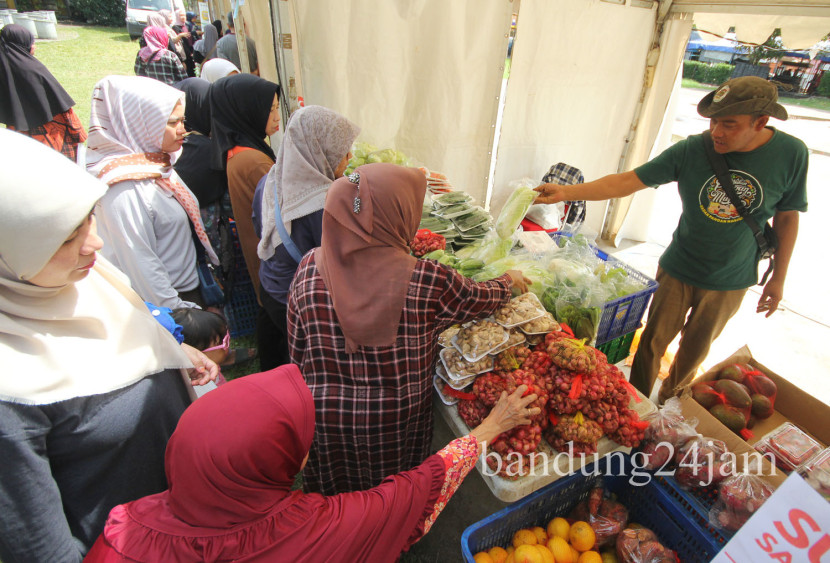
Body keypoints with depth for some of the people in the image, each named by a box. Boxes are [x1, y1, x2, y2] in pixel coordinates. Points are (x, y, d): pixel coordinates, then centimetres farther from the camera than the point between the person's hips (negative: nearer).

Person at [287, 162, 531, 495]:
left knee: (331, 501, 30)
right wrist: (509, 281, 16)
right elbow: (480, 300, -5)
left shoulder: (309, 270, -18)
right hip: (395, 422, -1)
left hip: (325, 419, 2)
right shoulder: (428, 281, -25)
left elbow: (297, 352, -7)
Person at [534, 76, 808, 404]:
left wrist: (779, 277, 4)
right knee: (653, 343, 8)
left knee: (694, 351, 17)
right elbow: (626, 181, -20)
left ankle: (669, 402, 44)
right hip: (679, 270, -1)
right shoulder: (692, 150, -15)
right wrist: (566, 192, -31)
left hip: (731, 281, 1)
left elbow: (787, 217, 1)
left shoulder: (790, 154, -10)